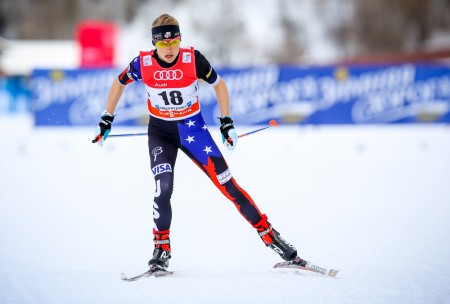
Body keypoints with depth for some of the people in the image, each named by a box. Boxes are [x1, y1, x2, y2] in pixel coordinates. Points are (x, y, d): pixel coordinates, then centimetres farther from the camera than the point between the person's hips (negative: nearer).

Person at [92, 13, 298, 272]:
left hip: (193, 128, 0)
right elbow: (119, 83, 6)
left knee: (226, 183, -5)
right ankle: (162, 250, -3)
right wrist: (106, 120, 6)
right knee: (164, 188, -19)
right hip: (160, 132, 1)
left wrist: (227, 123, -3)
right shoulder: (143, 64, -15)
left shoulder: (193, 60, -18)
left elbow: (219, 85, -1)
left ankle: (268, 234, 5)